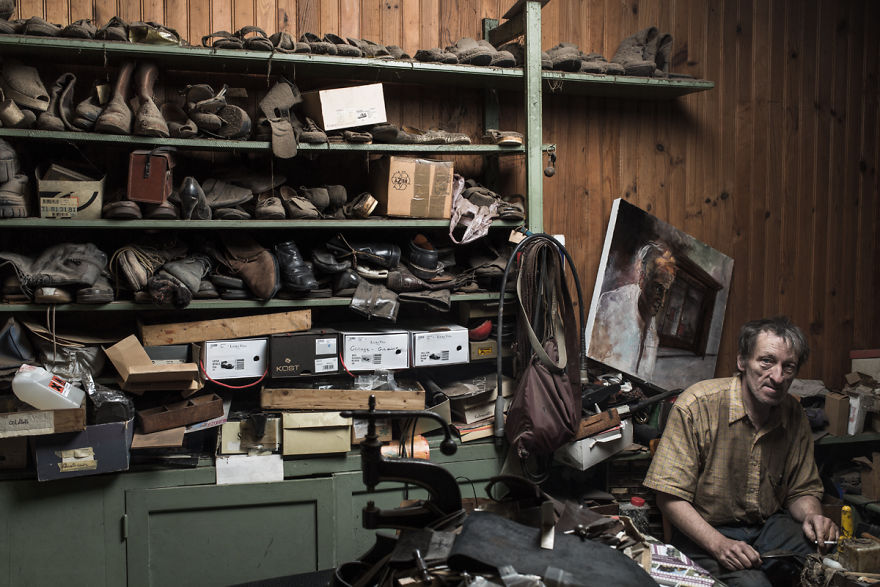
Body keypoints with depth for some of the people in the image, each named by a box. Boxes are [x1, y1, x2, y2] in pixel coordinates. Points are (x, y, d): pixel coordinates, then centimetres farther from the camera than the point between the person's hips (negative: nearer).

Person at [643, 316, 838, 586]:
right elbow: (669, 496, -16)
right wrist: (719, 544, -26)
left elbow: (803, 490, 13)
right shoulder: (697, 405, -17)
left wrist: (812, 515, -10)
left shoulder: (794, 414, 1)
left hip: (770, 525, 5)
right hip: (705, 534, -4)